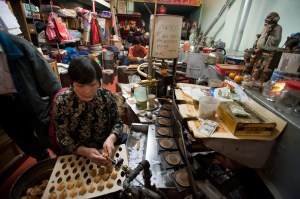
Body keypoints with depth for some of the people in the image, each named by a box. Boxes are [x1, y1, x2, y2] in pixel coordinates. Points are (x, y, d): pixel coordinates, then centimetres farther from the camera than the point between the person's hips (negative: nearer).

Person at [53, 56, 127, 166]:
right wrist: (86, 151, -25)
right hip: (78, 155, -1)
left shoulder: (106, 95, -12)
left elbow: (117, 122, -3)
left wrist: (111, 139, -22)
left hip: (108, 149, 2)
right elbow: (63, 138, -10)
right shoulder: (62, 102, -15)